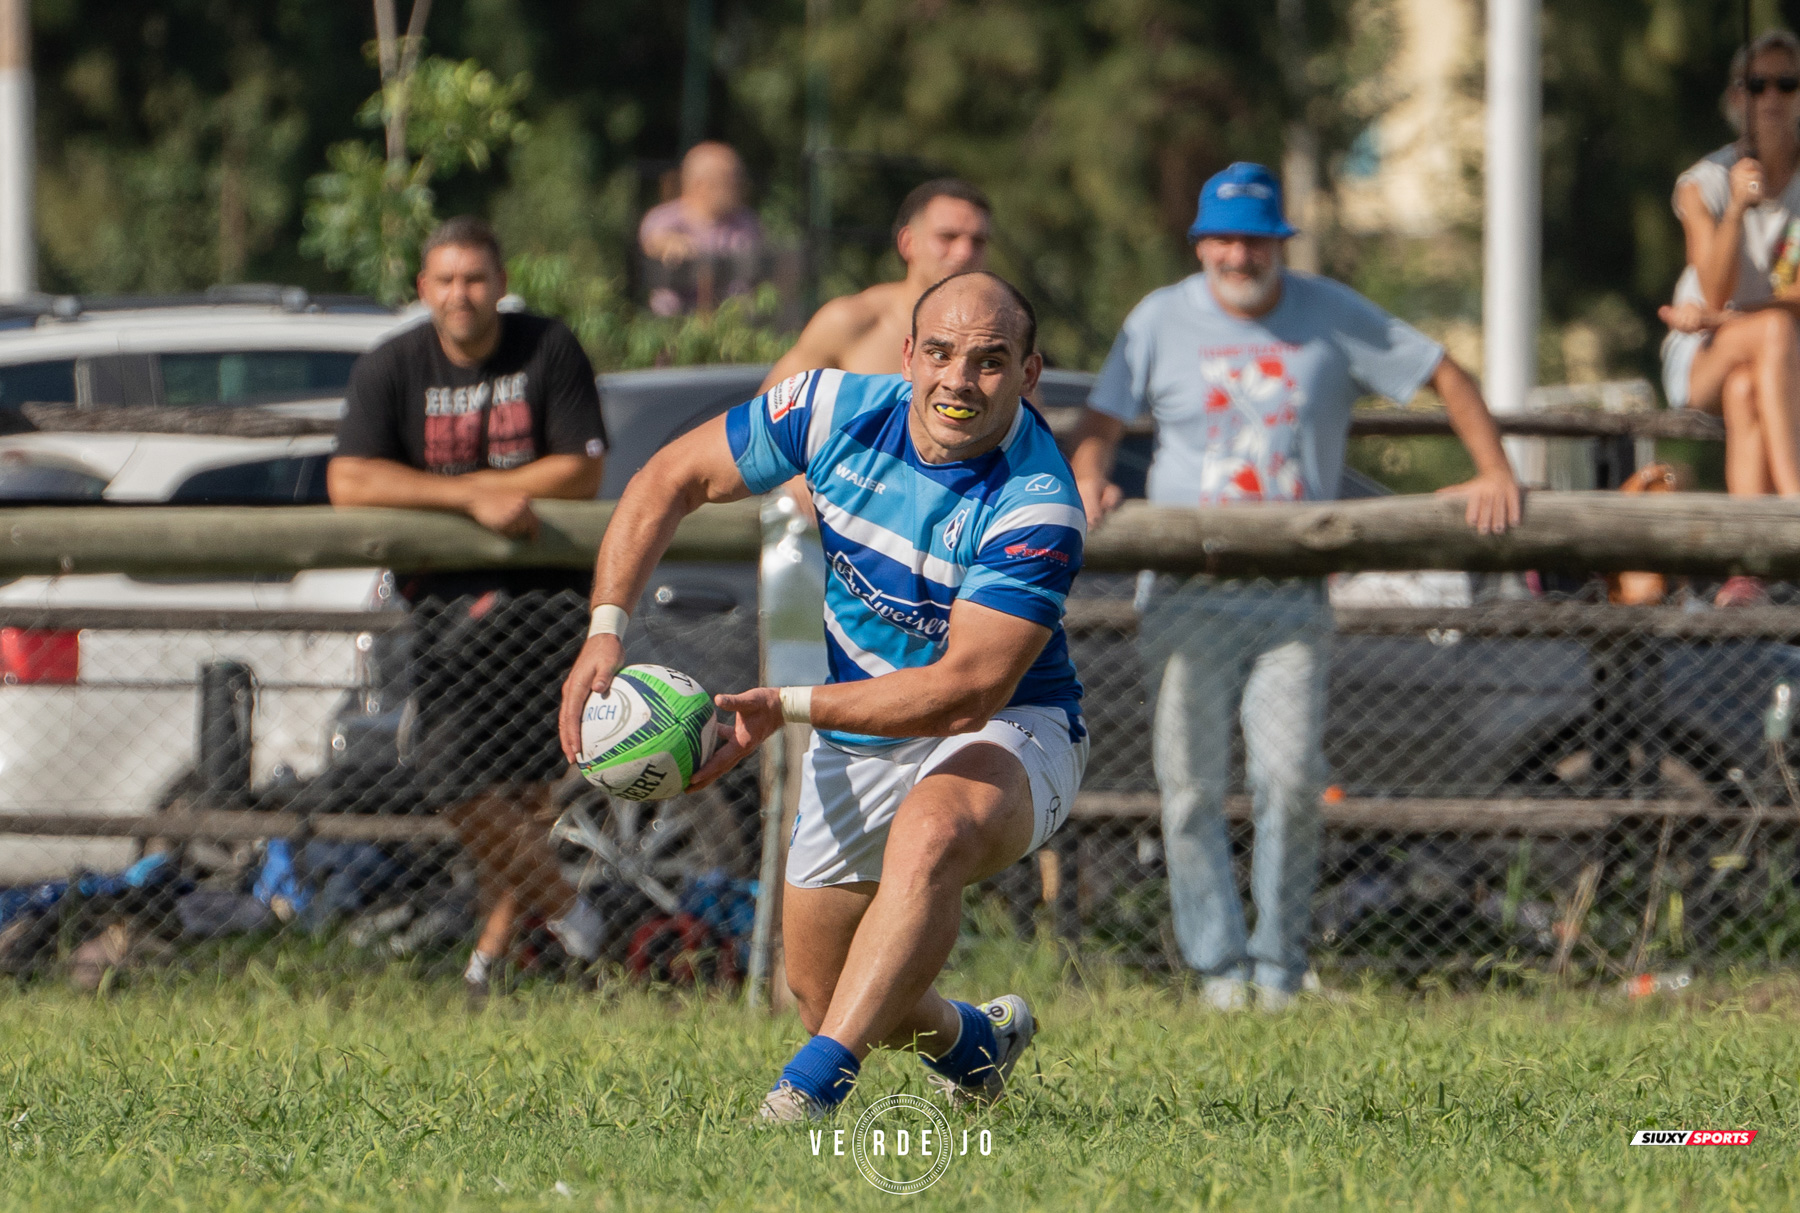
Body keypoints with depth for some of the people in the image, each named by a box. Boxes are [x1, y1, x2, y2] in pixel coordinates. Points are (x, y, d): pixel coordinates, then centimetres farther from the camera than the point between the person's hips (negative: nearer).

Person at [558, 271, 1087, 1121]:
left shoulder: (1035, 508, -29)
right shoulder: (839, 412, -14)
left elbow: (966, 690, -32)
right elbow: (673, 478, -3)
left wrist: (788, 708, -37)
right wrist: (605, 629, -17)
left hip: (1006, 732, -6)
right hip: (857, 740, 6)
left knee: (930, 833, -41)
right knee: (824, 1000, 10)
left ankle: (814, 1085, -46)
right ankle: (976, 1042, 43)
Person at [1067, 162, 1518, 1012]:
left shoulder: (1330, 317, 6)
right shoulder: (1162, 320, 7)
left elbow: (1445, 377, 10)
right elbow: (1101, 421, 6)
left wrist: (1495, 473, -2)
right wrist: (1088, 481, -16)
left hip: (1292, 597, 0)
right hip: (1190, 595, 0)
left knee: (1290, 780, -9)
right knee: (1192, 787, -3)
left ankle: (1279, 965, 3)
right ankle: (1219, 963, 6)